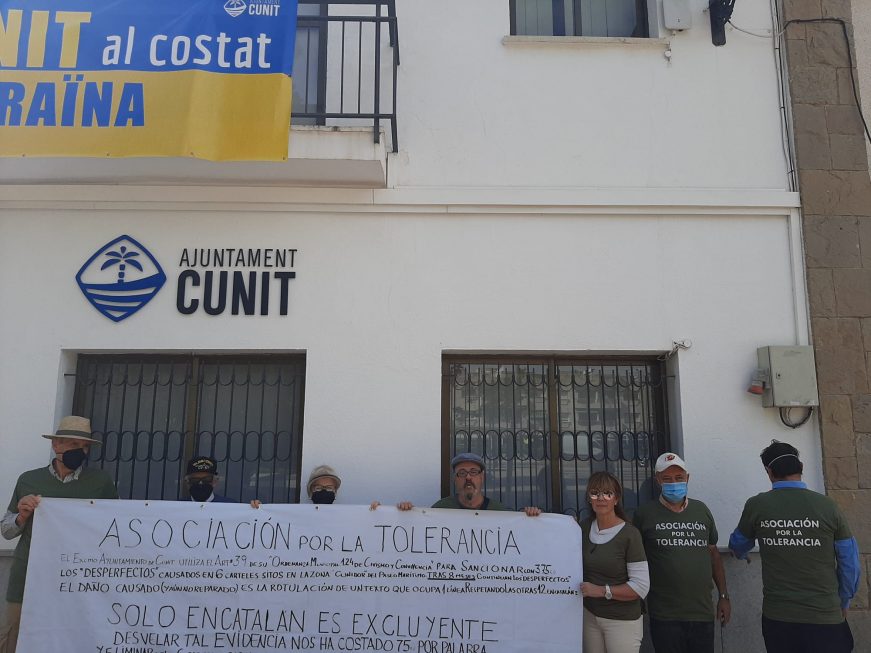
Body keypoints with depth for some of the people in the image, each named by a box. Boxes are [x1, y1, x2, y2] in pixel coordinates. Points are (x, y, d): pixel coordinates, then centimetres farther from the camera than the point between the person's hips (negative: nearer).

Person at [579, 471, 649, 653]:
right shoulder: (584, 528, 2)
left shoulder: (630, 534, -13)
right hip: (589, 616, 5)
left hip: (622, 621, -4)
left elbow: (641, 586, -15)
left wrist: (602, 590, -19)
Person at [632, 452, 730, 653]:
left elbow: (714, 554, 14)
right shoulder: (645, 514, -3)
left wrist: (724, 596, 12)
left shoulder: (702, 510, 8)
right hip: (664, 616, -3)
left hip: (703, 613, 3)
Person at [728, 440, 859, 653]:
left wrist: (740, 554, 37)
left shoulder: (756, 505, -5)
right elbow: (850, 563, 0)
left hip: (777, 617, 1)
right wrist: (843, 603, 17)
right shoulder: (827, 506, -8)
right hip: (825, 618, 0)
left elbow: (738, 547, 13)